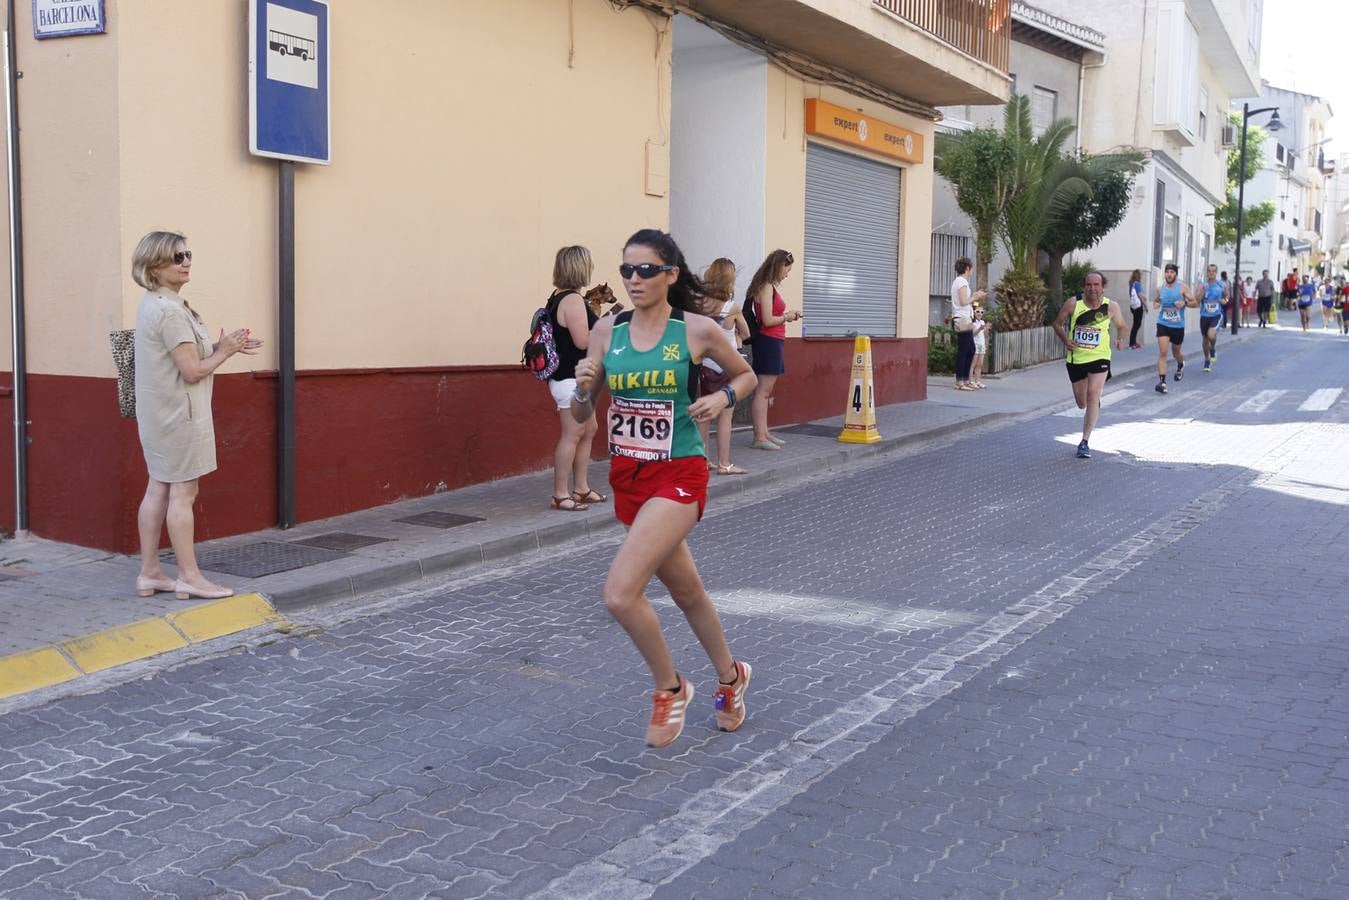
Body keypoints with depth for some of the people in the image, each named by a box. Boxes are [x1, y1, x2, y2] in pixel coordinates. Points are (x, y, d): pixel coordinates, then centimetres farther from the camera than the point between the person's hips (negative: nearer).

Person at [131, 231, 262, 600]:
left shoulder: (153, 305, 13)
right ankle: (189, 576, 2)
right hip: (179, 414, -10)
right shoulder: (170, 310, -19)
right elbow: (193, 371, -20)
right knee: (183, 493, -4)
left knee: (158, 490, 11)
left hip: (159, 414, 10)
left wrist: (223, 346, 5)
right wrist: (224, 351, -6)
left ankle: (149, 572, 17)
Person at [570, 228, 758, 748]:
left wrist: (723, 398, -12)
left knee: (620, 594, -19)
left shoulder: (697, 330, -9)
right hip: (627, 476, 5)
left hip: (678, 476, -5)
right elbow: (581, 414, 6)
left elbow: (746, 376, 8)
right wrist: (584, 388, -15)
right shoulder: (607, 331, 0)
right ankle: (731, 676, 45)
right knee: (686, 590, 21)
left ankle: (670, 687, 7)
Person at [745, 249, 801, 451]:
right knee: (763, 391, -8)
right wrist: (787, 317, -4)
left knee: (766, 391, 14)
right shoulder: (766, 287, -12)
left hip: (773, 342, 10)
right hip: (768, 341, -10)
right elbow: (767, 320, -18)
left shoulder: (770, 287, 16)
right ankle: (759, 437, -7)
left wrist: (787, 315, 9)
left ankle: (764, 433, 21)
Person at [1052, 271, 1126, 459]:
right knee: (1081, 402, 13)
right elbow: (1057, 323, 5)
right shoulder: (1073, 304, -7)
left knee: (1093, 395, -20)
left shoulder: (1111, 307, -5)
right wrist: (1065, 340, -12)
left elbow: (1121, 326, 13)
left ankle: (1085, 442, -15)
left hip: (1099, 358, -2)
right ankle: (1094, 410, 53)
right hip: (1076, 358, 2)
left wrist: (1120, 339, -7)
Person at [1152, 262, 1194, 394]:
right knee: (1162, 352, -15)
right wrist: (1157, 305, -2)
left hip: (1178, 326, 0)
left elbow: (1195, 303, -1)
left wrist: (1184, 303, -20)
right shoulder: (1160, 289, 2)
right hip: (1163, 325, 0)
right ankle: (1162, 381, -17)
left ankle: (1181, 366, 54)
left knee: (1176, 352, 18)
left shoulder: (1182, 288, -5)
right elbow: (1155, 301, 21)